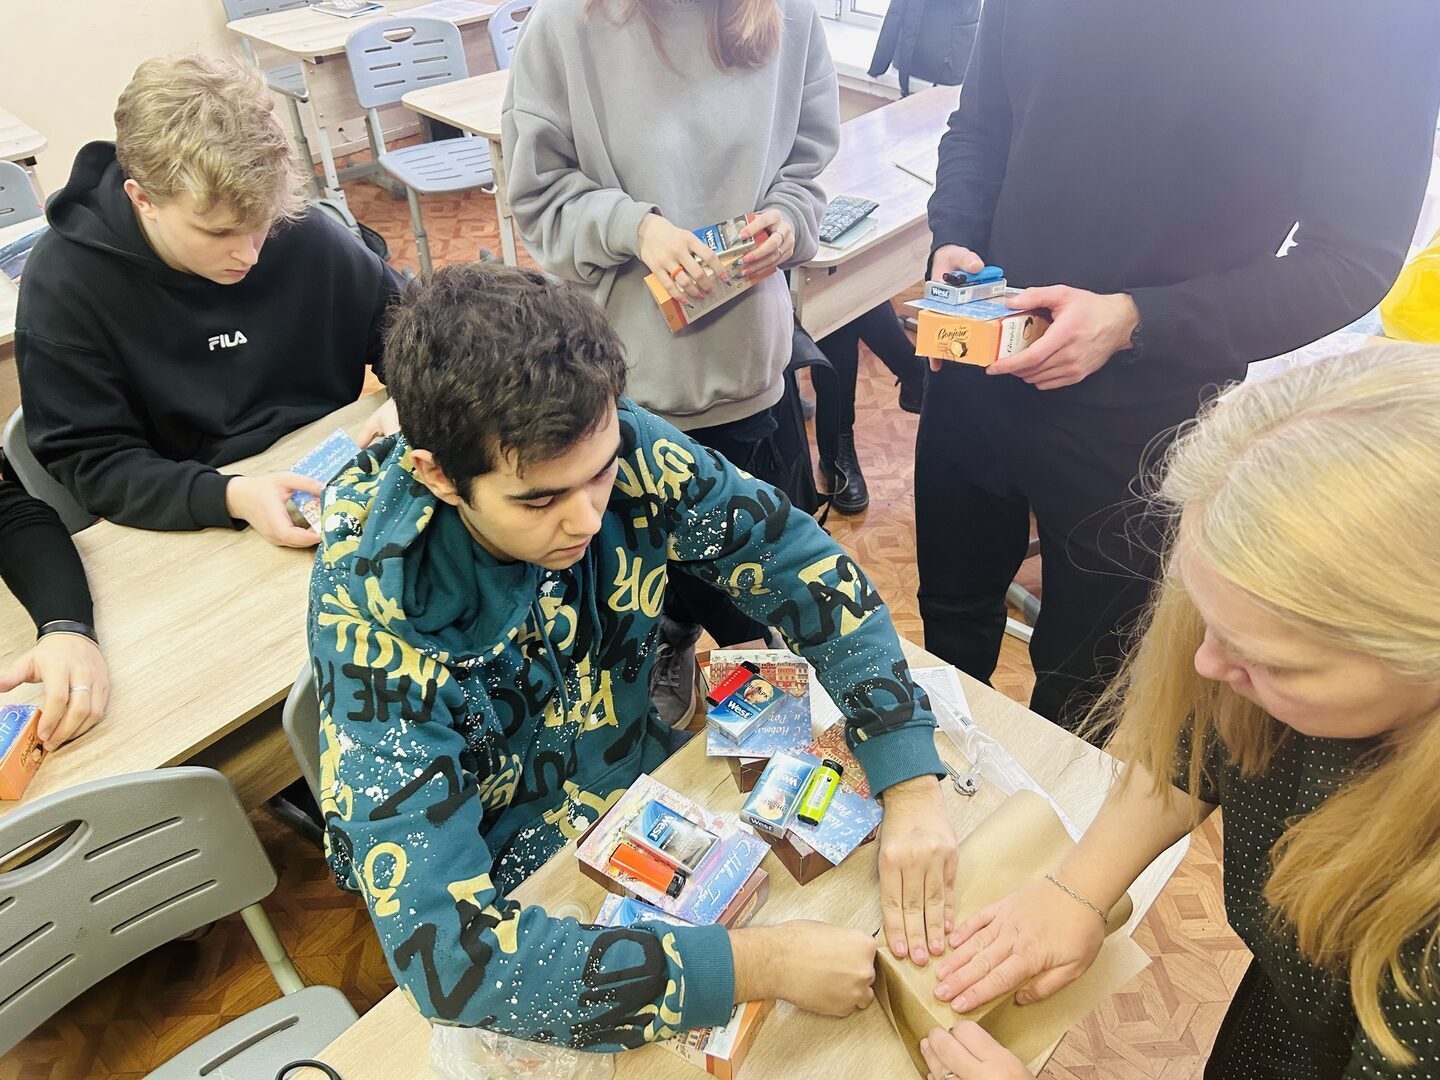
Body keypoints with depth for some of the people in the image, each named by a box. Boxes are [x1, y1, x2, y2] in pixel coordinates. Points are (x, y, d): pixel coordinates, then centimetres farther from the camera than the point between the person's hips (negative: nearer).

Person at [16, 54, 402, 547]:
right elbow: (90, 461, -11)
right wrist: (231, 497, -29)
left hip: (336, 483, 2)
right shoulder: (63, 285, -12)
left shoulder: (296, 230, -6)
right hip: (189, 524, -1)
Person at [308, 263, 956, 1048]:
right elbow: (446, 951, -37)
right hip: (517, 897, -5)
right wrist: (755, 966, -39)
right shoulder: (374, 617, -34)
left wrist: (913, 788, -26)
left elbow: (805, 569, -16)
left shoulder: (625, 450, -25)